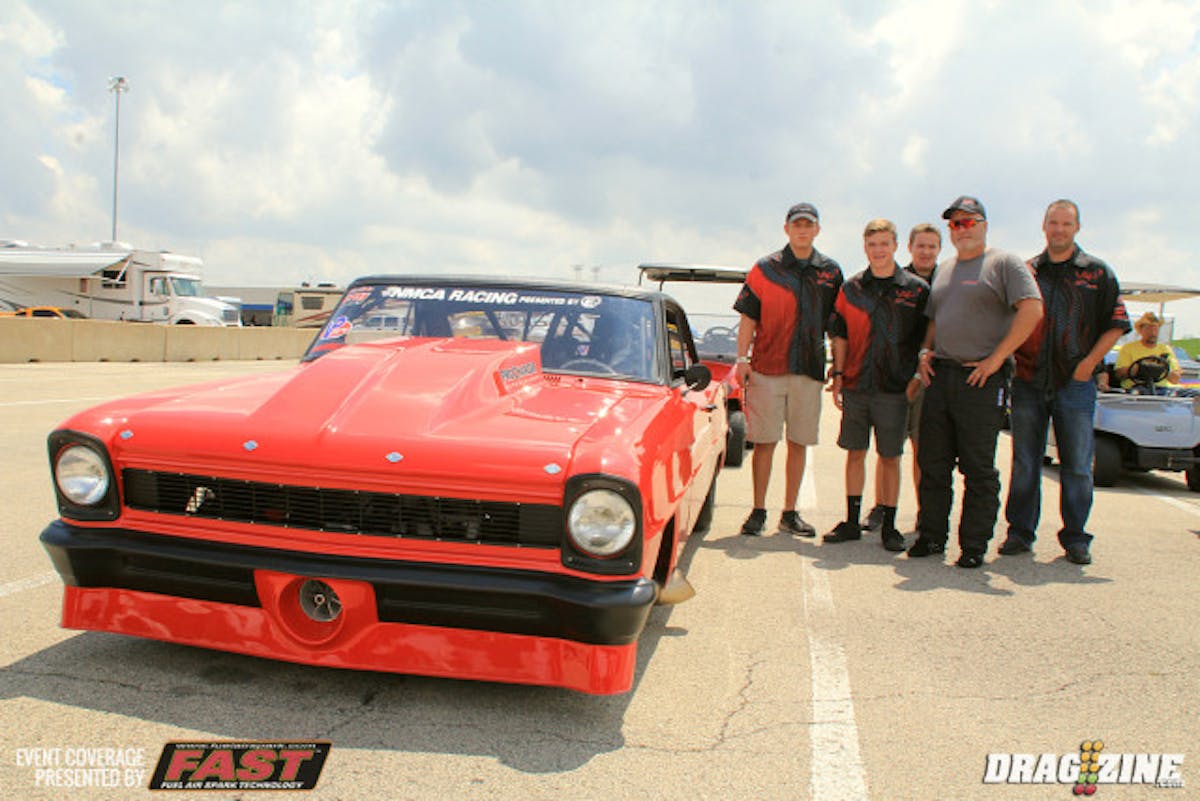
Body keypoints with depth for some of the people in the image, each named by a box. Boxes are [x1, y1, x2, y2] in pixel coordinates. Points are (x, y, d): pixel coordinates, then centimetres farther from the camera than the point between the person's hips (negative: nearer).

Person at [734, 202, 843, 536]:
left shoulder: (830, 271, 10)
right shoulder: (765, 269, 2)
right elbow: (748, 317, 1)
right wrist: (742, 359, -7)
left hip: (809, 370, 3)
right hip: (766, 368, -2)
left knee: (799, 443, 7)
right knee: (764, 442, 0)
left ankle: (790, 513, 17)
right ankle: (758, 512, 10)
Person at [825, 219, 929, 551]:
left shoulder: (916, 290, 1)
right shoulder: (851, 288, 7)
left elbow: (926, 340, 5)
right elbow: (840, 334, 10)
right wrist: (838, 374, 4)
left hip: (894, 388, -2)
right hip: (856, 385, 2)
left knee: (890, 458, 5)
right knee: (854, 453, 7)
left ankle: (888, 527, 15)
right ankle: (852, 522, 17)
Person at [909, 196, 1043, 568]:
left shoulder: (1004, 263, 0)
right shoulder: (944, 269, 20)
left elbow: (1032, 310, -12)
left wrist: (997, 358, -14)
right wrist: (926, 351, 8)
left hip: (980, 380, -6)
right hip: (939, 374, 6)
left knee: (978, 469, -1)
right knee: (933, 464, 7)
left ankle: (974, 545, 6)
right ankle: (931, 535, 17)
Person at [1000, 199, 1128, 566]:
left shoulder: (1097, 273, 6)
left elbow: (1116, 325, 4)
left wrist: (1089, 363, -6)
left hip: (1075, 384, -1)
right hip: (1028, 383, 1)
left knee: (1077, 466, 2)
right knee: (1024, 463, 6)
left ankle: (1075, 538, 12)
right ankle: (1020, 532, 15)